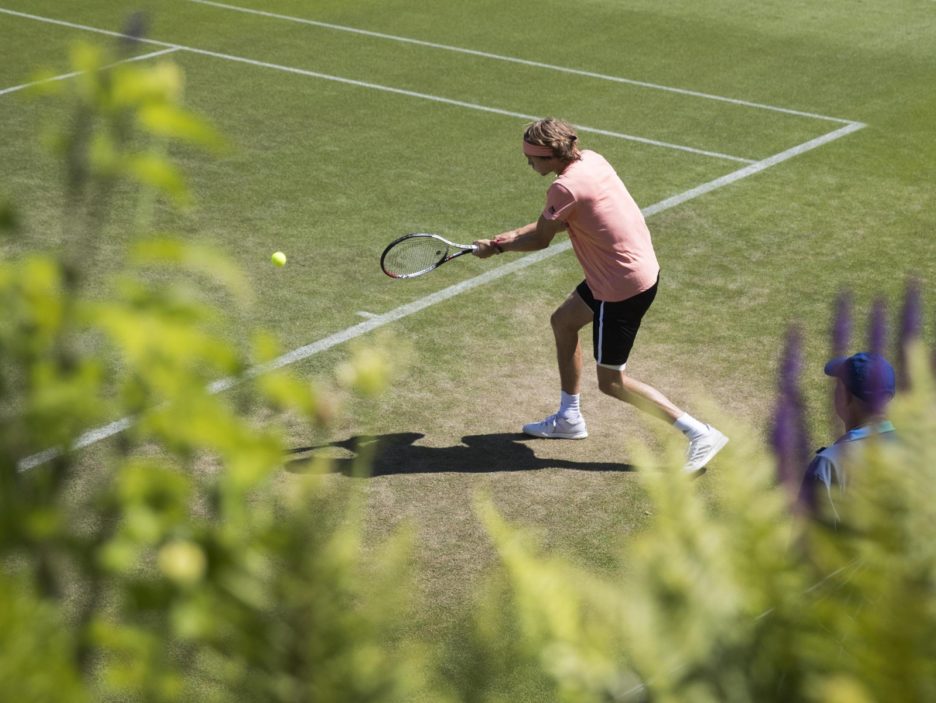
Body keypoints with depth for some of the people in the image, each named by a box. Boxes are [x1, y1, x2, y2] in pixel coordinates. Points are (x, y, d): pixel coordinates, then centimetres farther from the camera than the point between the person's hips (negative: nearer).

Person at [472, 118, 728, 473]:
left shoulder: (566, 187, -25)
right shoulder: (590, 159, 3)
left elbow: (540, 240, -10)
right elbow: (556, 220, 15)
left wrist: (496, 247, 6)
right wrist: (512, 236, 7)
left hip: (624, 287, -10)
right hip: (639, 267, 10)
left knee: (611, 382, 3)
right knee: (563, 321, 25)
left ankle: (700, 434, 1)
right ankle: (569, 417, 38)